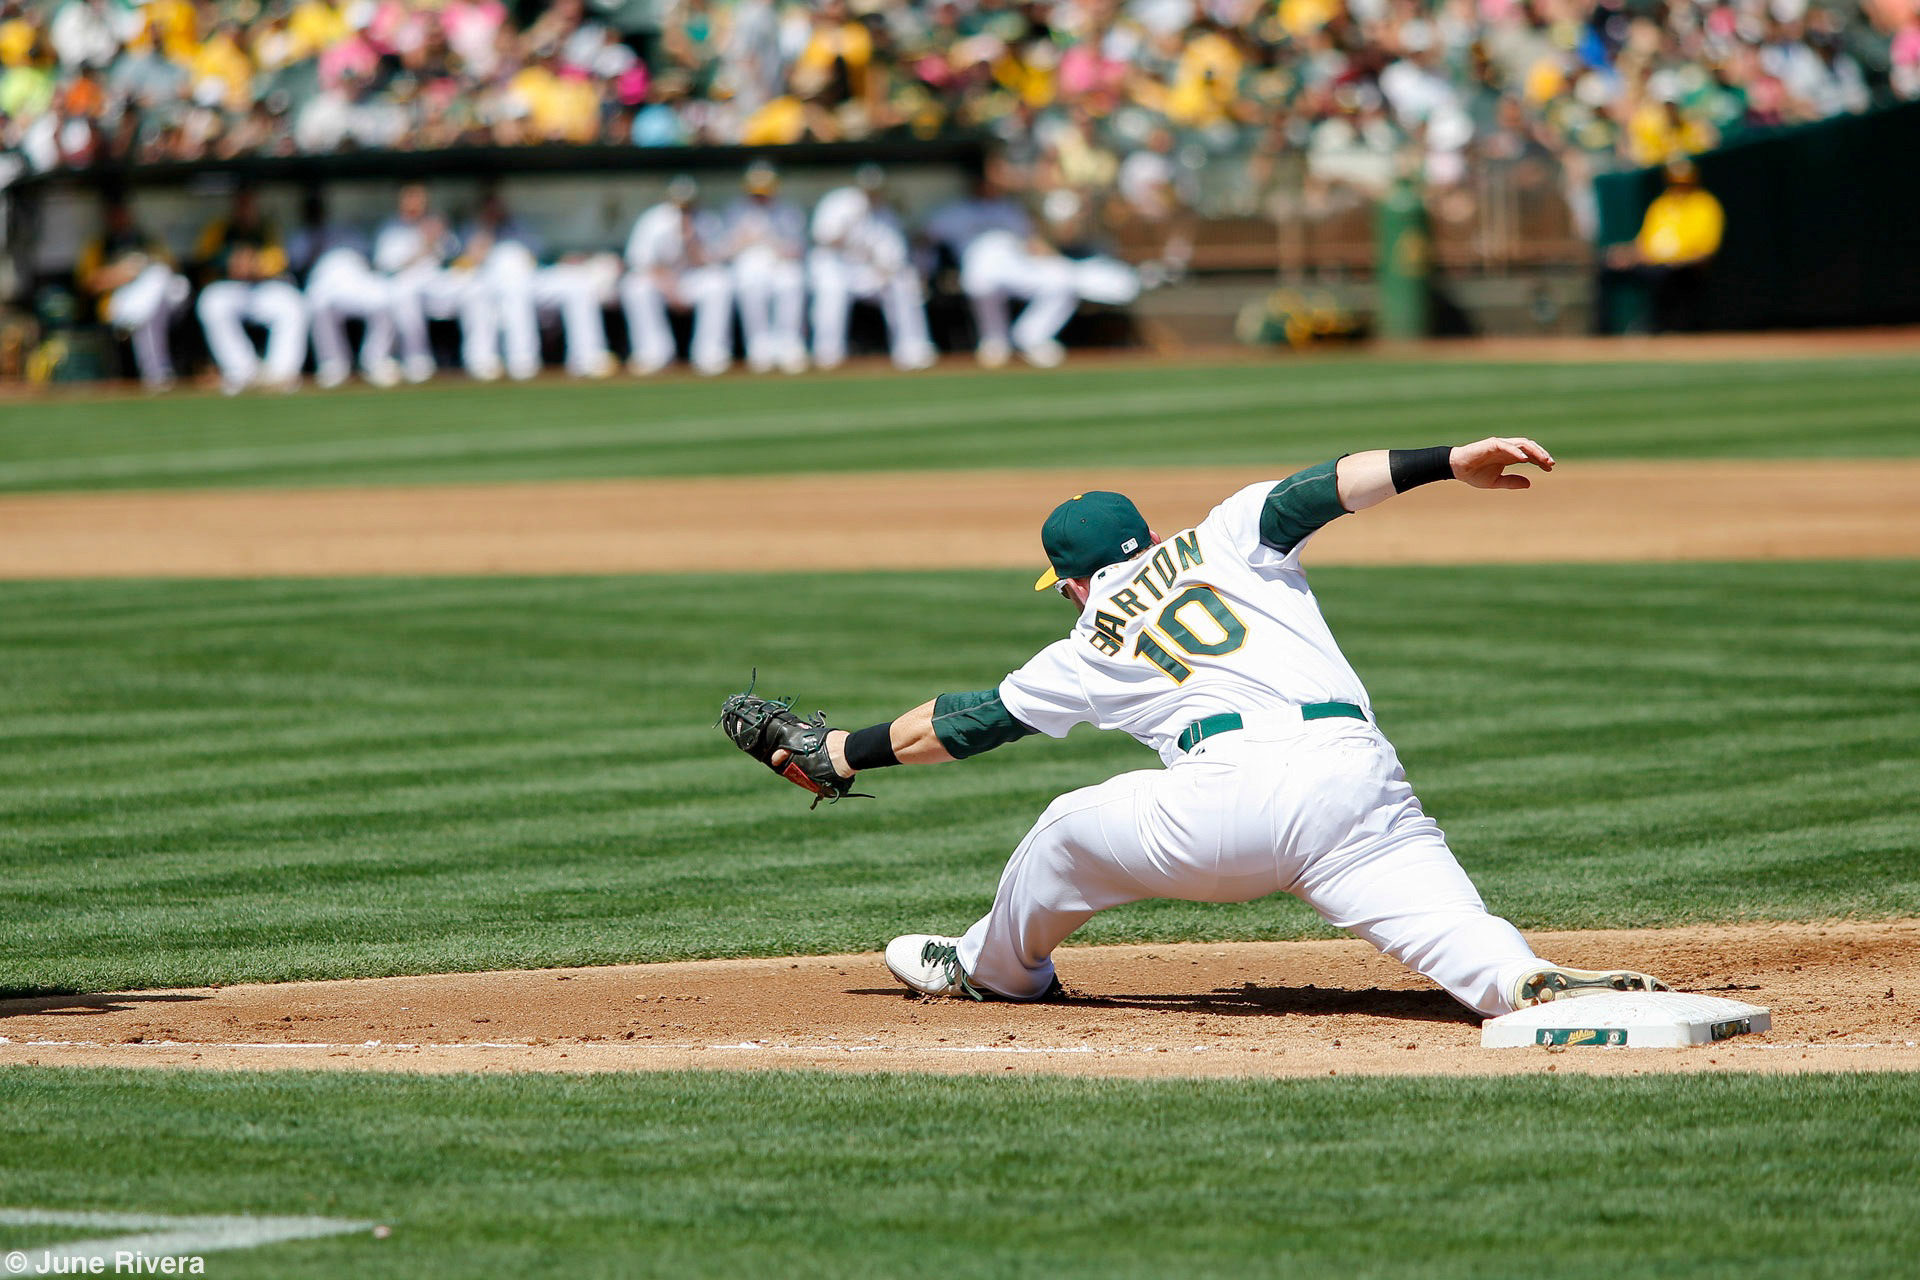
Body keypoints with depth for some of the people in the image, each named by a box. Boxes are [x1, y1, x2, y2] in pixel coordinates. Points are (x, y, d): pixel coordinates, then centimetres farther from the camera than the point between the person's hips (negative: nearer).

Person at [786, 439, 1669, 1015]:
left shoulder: (1088, 654, 24)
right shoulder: (1224, 540, 26)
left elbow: (959, 725, 33)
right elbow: (1306, 495, 7)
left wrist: (842, 754, 47)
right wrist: (1452, 461, 0)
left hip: (1227, 798, -1)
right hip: (1357, 779, 1)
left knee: (1068, 831, 27)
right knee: (1459, 936, -9)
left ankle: (993, 966, 50)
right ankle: (1534, 984, -41)